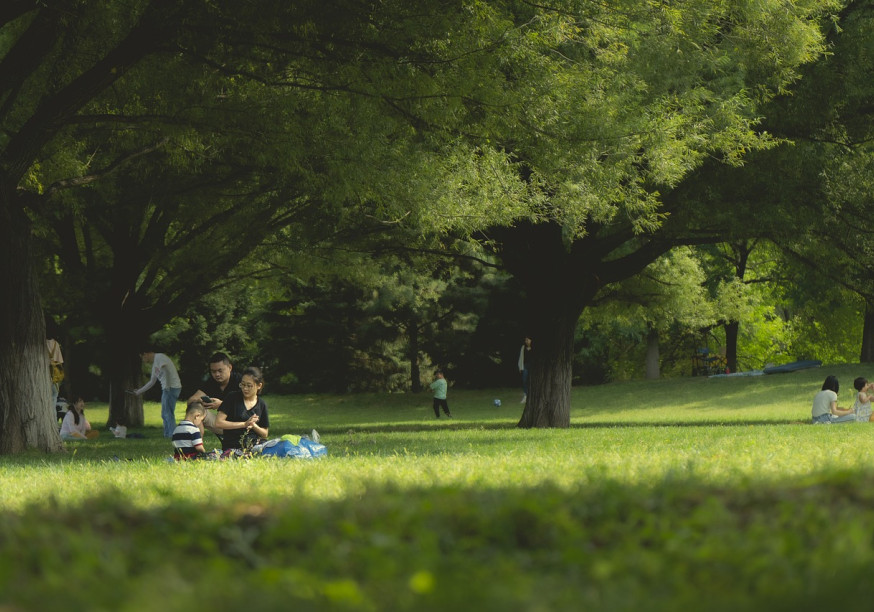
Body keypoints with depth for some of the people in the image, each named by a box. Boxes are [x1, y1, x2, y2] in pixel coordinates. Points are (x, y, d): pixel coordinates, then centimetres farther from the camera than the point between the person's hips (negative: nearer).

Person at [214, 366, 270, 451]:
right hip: (232, 447, -4)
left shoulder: (262, 405, 11)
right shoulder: (232, 397, 3)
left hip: (255, 444, 4)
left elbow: (265, 434, 16)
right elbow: (218, 423, -6)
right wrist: (244, 424, -7)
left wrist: (254, 425, -6)